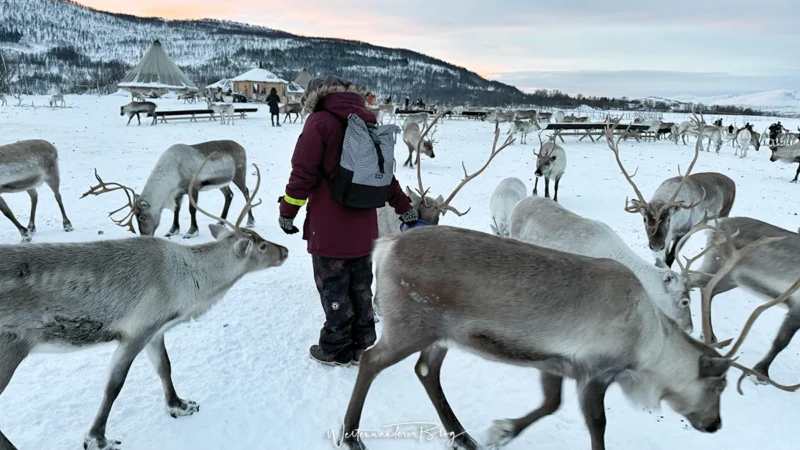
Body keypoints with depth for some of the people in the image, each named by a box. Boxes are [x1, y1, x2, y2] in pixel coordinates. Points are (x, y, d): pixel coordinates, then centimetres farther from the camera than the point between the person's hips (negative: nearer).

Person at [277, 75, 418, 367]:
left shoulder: (320, 121, -10)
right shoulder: (368, 121, 10)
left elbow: (303, 172, -14)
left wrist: (287, 211, -4)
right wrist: (404, 208, 21)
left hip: (329, 227, -7)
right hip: (363, 225, 7)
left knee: (334, 289, 5)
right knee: (360, 287, 15)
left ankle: (336, 350, 16)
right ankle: (359, 345, 27)